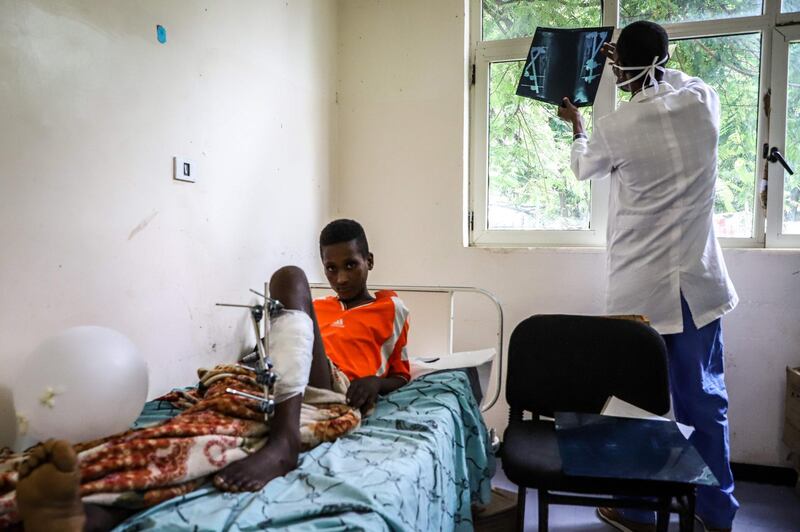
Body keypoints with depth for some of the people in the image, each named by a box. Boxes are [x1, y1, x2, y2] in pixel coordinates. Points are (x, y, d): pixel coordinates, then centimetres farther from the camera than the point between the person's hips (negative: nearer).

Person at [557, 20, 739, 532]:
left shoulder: (615, 127, -10)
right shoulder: (704, 102, 0)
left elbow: (584, 167, 13)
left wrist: (577, 126, 32)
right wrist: (651, 66, 39)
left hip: (640, 289, -3)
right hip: (698, 282, 4)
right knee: (706, 399, 14)